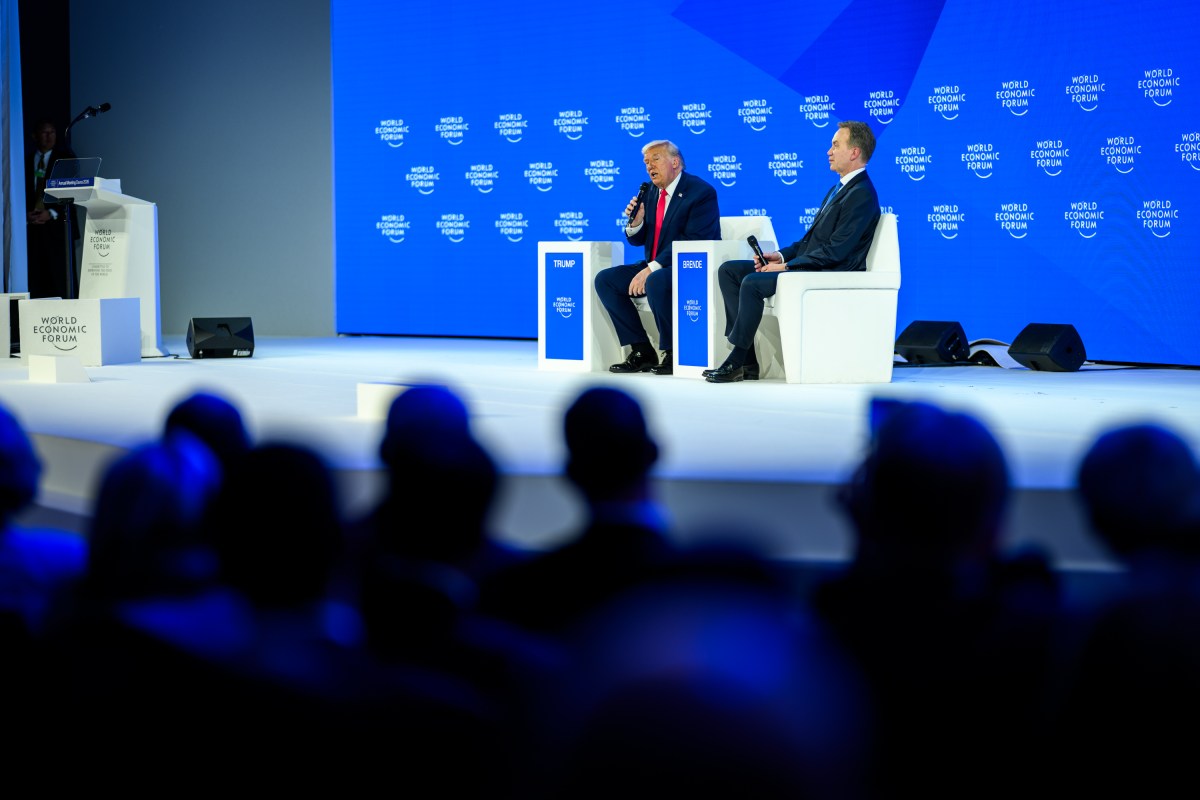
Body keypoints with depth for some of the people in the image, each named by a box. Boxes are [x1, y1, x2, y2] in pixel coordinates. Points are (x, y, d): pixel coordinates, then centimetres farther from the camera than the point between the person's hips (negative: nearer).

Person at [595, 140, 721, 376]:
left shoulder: (701, 192, -13)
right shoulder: (652, 193, 12)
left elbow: (691, 241, -22)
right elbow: (638, 240, 18)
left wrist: (652, 269, -27)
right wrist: (636, 221, -6)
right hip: (655, 268, 9)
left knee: (656, 283, -37)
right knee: (605, 279, -6)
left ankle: (673, 354, -20)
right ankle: (642, 351, -5)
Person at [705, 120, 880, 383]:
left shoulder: (861, 194, -13)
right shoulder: (839, 189, 20)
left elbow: (835, 251, -20)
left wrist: (787, 266, -18)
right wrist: (781, 256, 4)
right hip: (809, 266, 11)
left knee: (753, 282, -28)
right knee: (729, 270, 2)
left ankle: (736, 362, -16)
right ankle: (748, 360, -6)